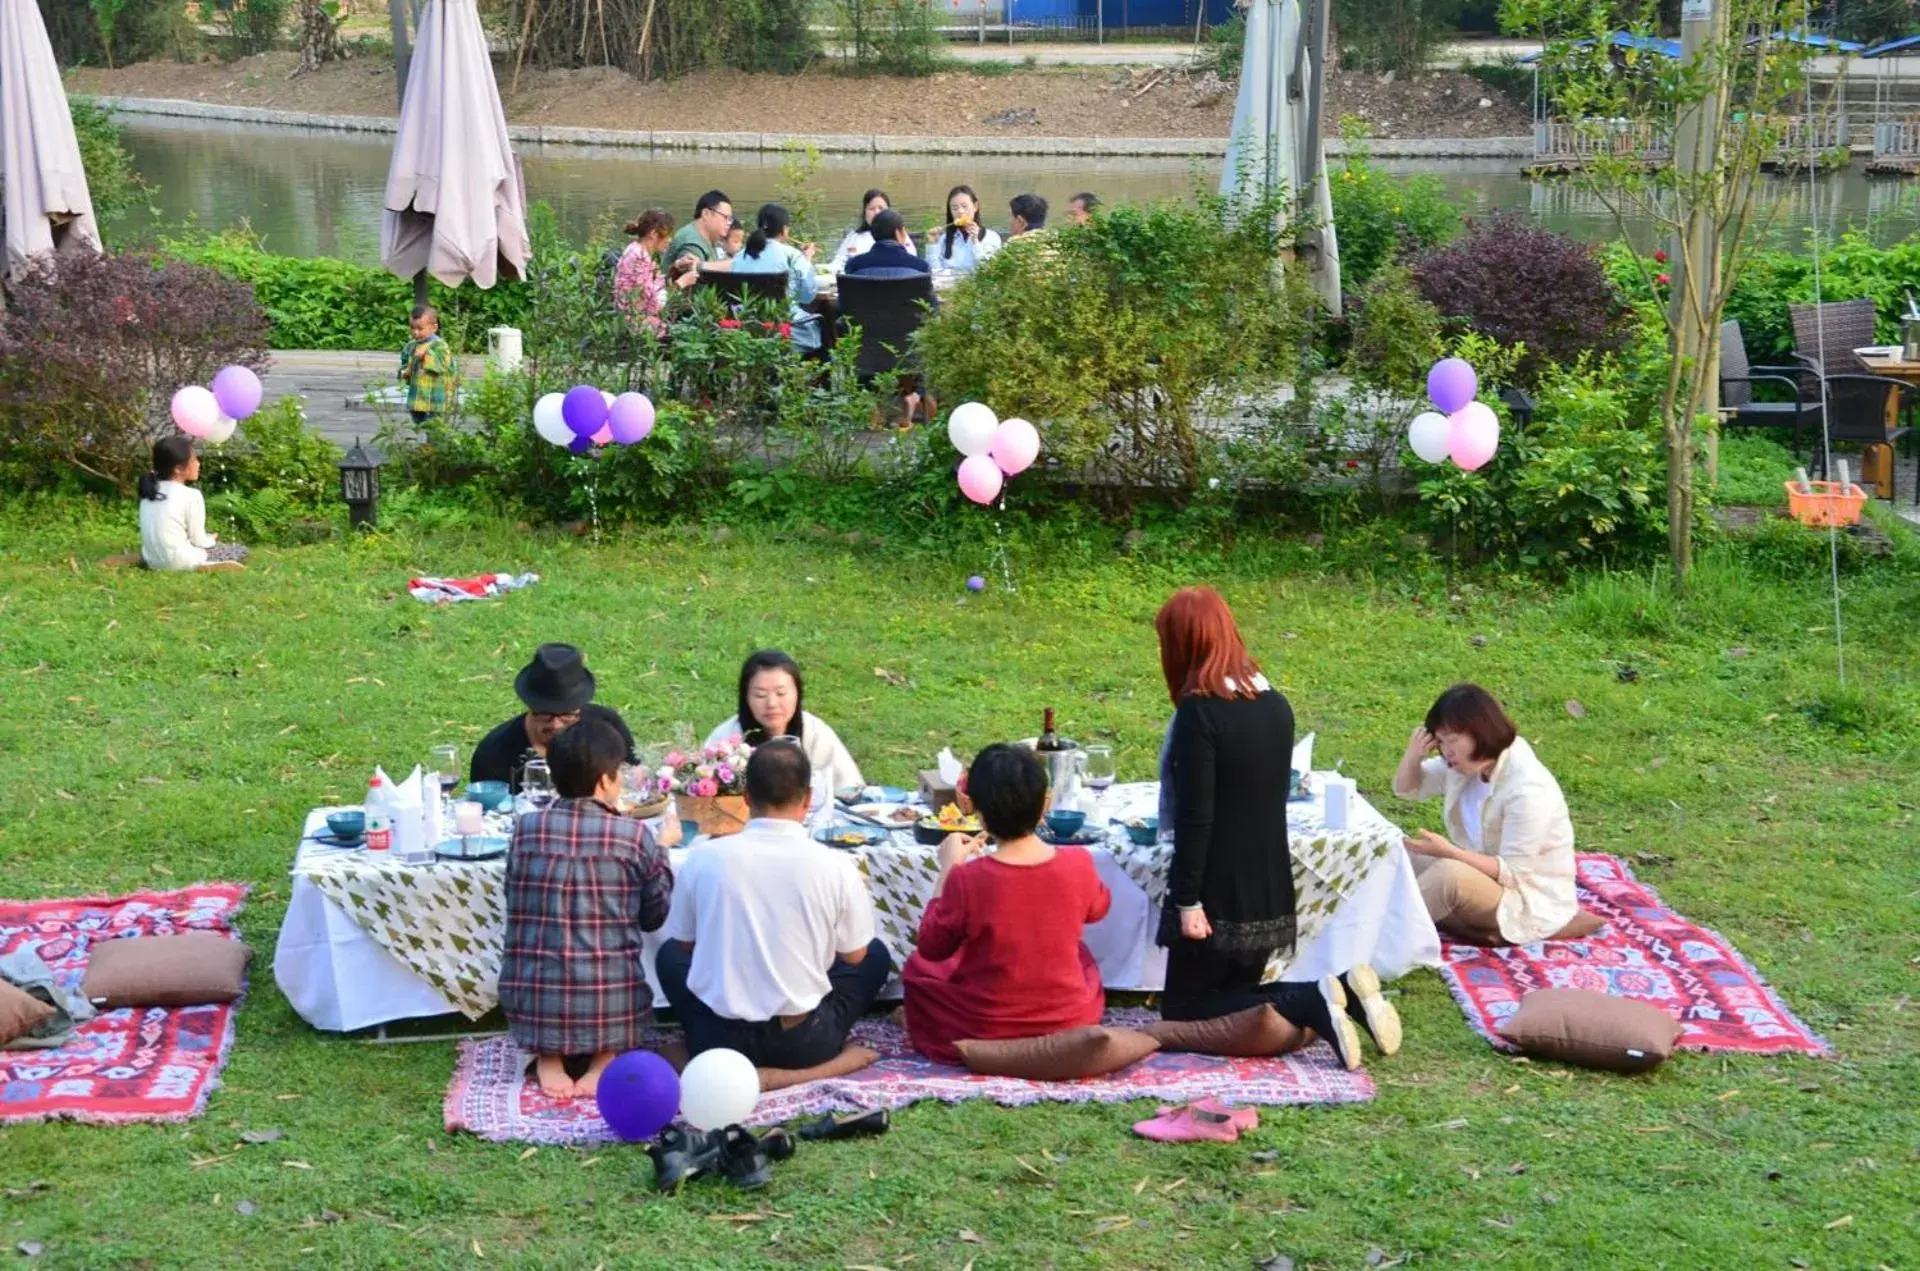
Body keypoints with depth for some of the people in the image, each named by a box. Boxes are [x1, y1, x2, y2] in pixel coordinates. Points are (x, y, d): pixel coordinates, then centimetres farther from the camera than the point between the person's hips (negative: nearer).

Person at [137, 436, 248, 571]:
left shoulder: (150, 490, 4)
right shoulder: (191, 496, -15)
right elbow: (198, 540, -10)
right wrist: (211, 540, 13)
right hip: (179, 563, -7)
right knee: (240, 550, 9)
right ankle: (205, 567, -3)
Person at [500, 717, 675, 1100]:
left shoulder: (526, 829, 0)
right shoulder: (633, 836, -4)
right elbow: (654, 916, 8)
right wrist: (661, 850, 22)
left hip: (534, 1005, 2)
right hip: (611, 1004, -2)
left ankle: (548, 1057, 7)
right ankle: (605, 1058, 3)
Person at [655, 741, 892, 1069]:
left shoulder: (703, 859, -9)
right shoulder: (836, 866, -12)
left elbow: (683, 943, 7)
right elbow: (854, 956, 3)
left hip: (721, 1040, 1)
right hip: (804, 1045, -1)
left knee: (670, 955, 30)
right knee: (875, 955, 25)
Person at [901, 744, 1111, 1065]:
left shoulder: (967, 879, -26)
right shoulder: (1078, 864, -17)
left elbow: (932, 948, -8)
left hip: (987, 1031, -2)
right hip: (1069, 1023, 2)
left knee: (917, 967, 25)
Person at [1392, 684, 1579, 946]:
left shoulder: (1526, 789, -27)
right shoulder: (1465, 763, -3)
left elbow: (1513, 873, -26)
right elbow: (1406, 789, 11)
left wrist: (1448, 852, -36)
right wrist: (1413, 755, -11)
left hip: (1532, 901, -9)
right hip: (1481, 875, 9)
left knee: (1450, 874, -35)